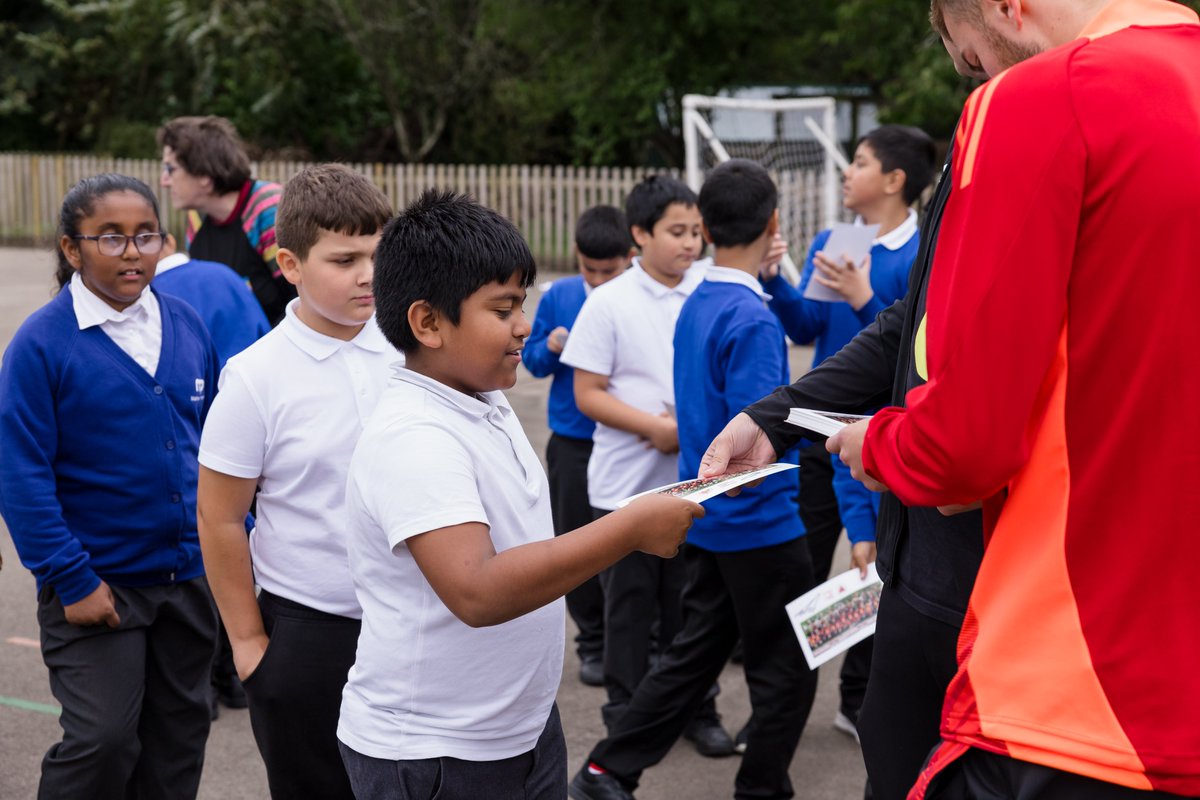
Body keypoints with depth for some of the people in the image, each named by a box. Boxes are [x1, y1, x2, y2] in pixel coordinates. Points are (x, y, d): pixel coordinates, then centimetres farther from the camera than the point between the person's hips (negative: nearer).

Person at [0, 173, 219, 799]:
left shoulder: (185, 325, 2)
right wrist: (71, 580, -16)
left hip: (190, 576, 5)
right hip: (97, 581, -5)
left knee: (181, 728, 16)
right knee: (103, 738, -5)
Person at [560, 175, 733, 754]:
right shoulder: (610, 303, -6)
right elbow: (587, 394, -5)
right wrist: (654, 428, -16)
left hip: (696, 480, 2)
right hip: (627, 483, -2)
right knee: (629, 602, 8)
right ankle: (626, 712, 21)